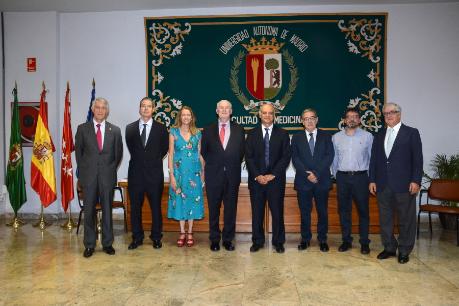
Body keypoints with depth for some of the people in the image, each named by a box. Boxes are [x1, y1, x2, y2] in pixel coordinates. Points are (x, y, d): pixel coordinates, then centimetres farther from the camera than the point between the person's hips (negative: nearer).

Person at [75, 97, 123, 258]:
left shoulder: (115, 130, 5)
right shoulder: (82, 128, 5)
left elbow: (118, 153, 10)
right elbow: (78, 151, 9)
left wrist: (112, 169, 5)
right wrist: (83, 171, 6)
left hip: (107, 176, 0)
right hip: (89, 176, 0)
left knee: (107, 210, 8)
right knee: (89, 211, 5)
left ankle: (107, 243, 19)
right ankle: (89, 245, 16)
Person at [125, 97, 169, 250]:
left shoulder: (161, 128, 2)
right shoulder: (130, 128, 7)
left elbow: (165, 147, 12)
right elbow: (130, 147, 16)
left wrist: (155, 160, 9)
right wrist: (139, 160, 11)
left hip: (154, 173, -1)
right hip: (136, 173, 2)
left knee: (156, 207, 5)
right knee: (135, 207, 7)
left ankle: (156, 237, 18)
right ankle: (137, 238, 20)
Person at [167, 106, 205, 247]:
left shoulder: (197, 133, 5)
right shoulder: (174, 132, 0)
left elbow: (200, 154, 8)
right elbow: (171, 154, -2)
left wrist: (203, 172, 3)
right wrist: (171, 175, -8)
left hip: (194, 172, 1)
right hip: (179, 171, -1)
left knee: (192, 200, 4)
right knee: (179, 200, 4)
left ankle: (190, 233, 17)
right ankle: (182, 233, 17)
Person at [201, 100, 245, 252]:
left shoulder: (239, 130, 6)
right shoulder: (208, 130, 6)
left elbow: (241, 152, 9)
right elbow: (204, 151, 10)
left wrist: (233, 166, 2)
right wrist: (213, 165, 5)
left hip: (232, 175, 0)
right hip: (214, 175, 0)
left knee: (231, 209, 6)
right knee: (213, 209, 6)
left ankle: (228, 239, 18)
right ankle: (214, 240, 17)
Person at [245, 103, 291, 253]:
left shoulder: (283, 134, 6)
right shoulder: (252, 134, 8)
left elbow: (286, 157, -1)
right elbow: (249, 157, 3)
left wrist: (272, 175, -10)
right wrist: (257, 176, -9)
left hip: (276, 179, -1)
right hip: (256, 179, 1)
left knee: (277, 212, 3)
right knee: (257, 212, 6)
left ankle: (278, 242, 17)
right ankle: (257, 241, 19)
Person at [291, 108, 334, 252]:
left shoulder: (326, 136, 7)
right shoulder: (296, 137, 7)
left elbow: (329, 156, -3)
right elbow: (295, 159, -1)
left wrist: (316, 173, -13)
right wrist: (307, 174, -13)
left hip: (322, 180, 0)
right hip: (303, 181, 0)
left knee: (323, 212, 7)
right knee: (305, 212, 7)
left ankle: (322, 239, 19)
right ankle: (305, 239, 19)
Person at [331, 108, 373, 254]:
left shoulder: (367, 136, 2)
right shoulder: (336, 137, 7)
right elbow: (334, 159, 11)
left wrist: (370, 178, 1)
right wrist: (337, 176, 7)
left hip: (361, 177, -2)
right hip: (342, 177, 2)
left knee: (363, 210, 3)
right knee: (344, 210, 6)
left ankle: (364, 242, 14)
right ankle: (346, 241, 17)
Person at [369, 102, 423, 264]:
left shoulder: (411, 133, 1)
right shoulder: (379, 135, 13)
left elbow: (417, 159, -4)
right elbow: (374, 159, 12)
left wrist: (416, 181, -11)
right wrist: (372, 180, 5)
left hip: (404, 184, -4)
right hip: (383, 185, 4)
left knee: (406, 220, 5)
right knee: (385, 219, 11)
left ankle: (404, 251, 19)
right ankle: (389, 248, 24)